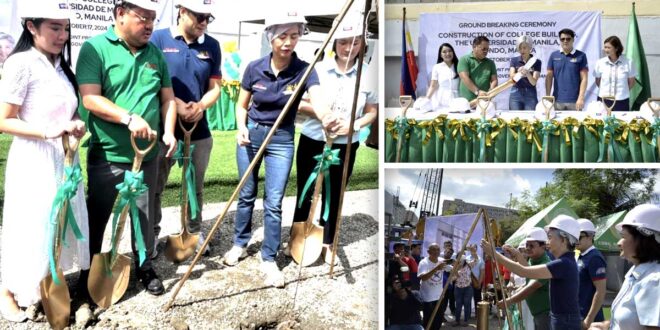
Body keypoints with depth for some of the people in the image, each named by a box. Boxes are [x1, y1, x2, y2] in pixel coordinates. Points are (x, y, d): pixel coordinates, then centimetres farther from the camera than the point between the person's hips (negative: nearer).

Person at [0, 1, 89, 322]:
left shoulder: (61, 65, 8)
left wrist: (75, 126, -1)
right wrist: (48, 132, -26)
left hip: (64, 158, 8)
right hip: (34, 161, -8)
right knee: (30, 229, 4)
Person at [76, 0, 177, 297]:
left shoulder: (155, 54, 7)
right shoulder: (95, 48, -9)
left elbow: (167, 98, 10)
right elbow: (90, 98, -18)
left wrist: (169, 131, -6)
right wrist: (129, 118, -27)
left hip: (147, 155, 4)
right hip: (107, 155, -4)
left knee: (145, 216, 14)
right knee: (96, 217, 10)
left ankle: (145, 267, 30)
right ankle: (89, 272, 26)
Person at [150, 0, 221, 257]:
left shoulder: (212, 46, 5)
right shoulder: (158, 38, -5)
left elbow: (215, 88, 6)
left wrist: (200, 106, -15)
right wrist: (177, 104, -20)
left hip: (199, 129, 3)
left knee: (196, 187, 15)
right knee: (155, 186, 9)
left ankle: (195, 232, 31)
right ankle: (152, 234, 24)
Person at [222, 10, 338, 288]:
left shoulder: (304, 70, -15)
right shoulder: (254, 68, -10)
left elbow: (317, 101, -34)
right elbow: (242, 105, 3)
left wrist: (327, 119, -56)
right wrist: (241, 128, -17)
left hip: (282, 139, -1)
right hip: (251, 134, 2)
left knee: (273, 202, -1)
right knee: (246, 195, 15)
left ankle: (269, 259, 13)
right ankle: (240, 244, 35)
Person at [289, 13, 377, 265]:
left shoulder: (368, 75, -6)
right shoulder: (318, 69, -8)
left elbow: (372, 111, 3)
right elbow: (299, 104, -3)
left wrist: (355, 125, -16)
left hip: (345, 146, 0)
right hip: (312, 141, 0)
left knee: (334, 196, 13)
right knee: (305, 192, 12)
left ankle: (327, 243, 31)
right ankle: (297, 238, 31)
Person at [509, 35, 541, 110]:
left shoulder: (536, 62, 1)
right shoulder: (514, 60, 5)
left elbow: (534, 82, -9)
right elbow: (511, 77, -9)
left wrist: (527, 73, -29)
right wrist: (519, 73, -31)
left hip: (530, 94, -1)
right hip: (516, 94, 1)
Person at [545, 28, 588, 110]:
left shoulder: (581, 56, 2)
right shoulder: (553, 55, 7)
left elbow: (584, 78, -1)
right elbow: (549, 77, 7)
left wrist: (581, 98, -11)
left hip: (574, 101, -1)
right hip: (557, 100, 2)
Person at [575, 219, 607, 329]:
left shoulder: (595, 258, -17)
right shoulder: (580, 257, 10)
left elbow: (600, 291, -20)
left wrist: (589, 320, -21)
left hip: (588, 317, -8)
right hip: (578, 316, 8)